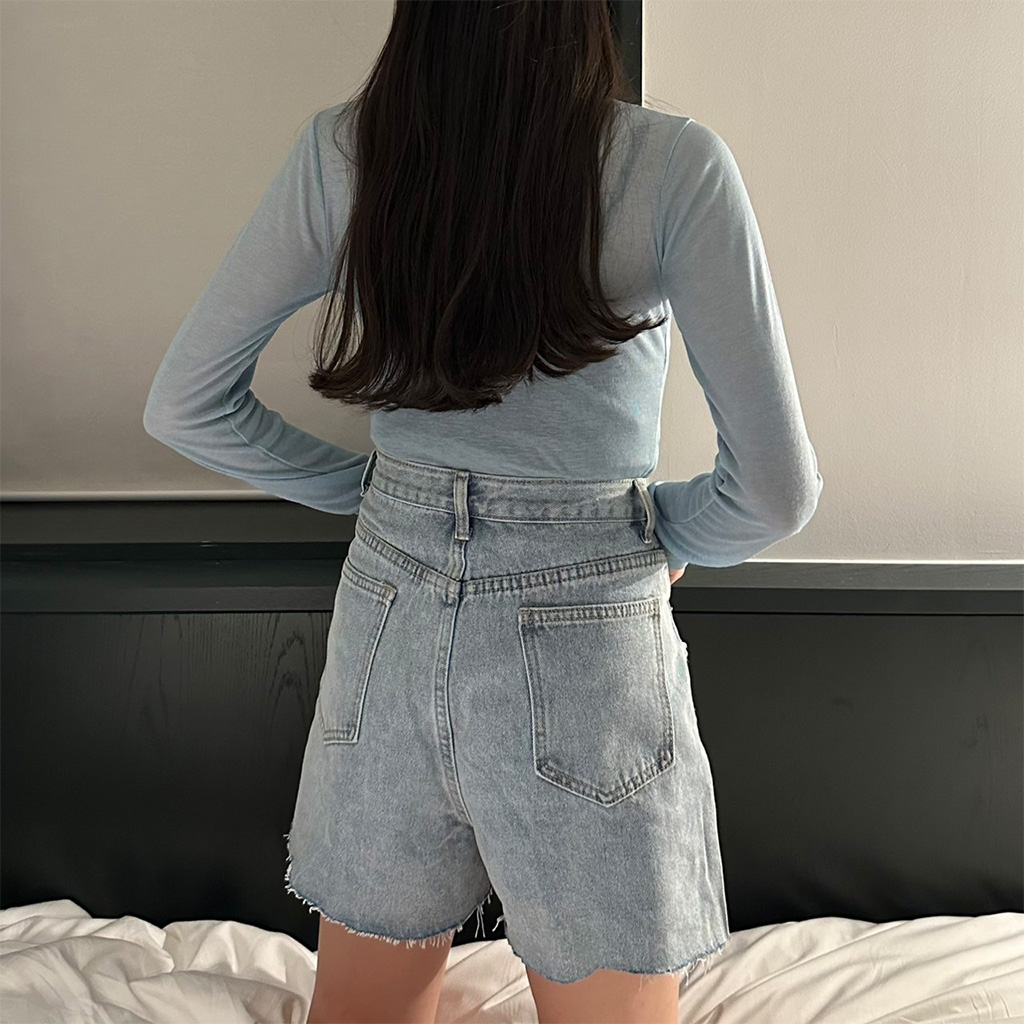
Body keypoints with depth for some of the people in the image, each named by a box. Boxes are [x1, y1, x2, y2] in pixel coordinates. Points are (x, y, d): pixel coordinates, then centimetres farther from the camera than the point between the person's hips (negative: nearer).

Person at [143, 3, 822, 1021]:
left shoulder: (338, 151, -4)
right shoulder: (674, 165, -14)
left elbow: (183, 408, 2)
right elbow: (776, 487, -13)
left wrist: (374, 487, 11)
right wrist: (666, 535, 7)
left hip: (389, 621, 4)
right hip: (585, 642, -3)